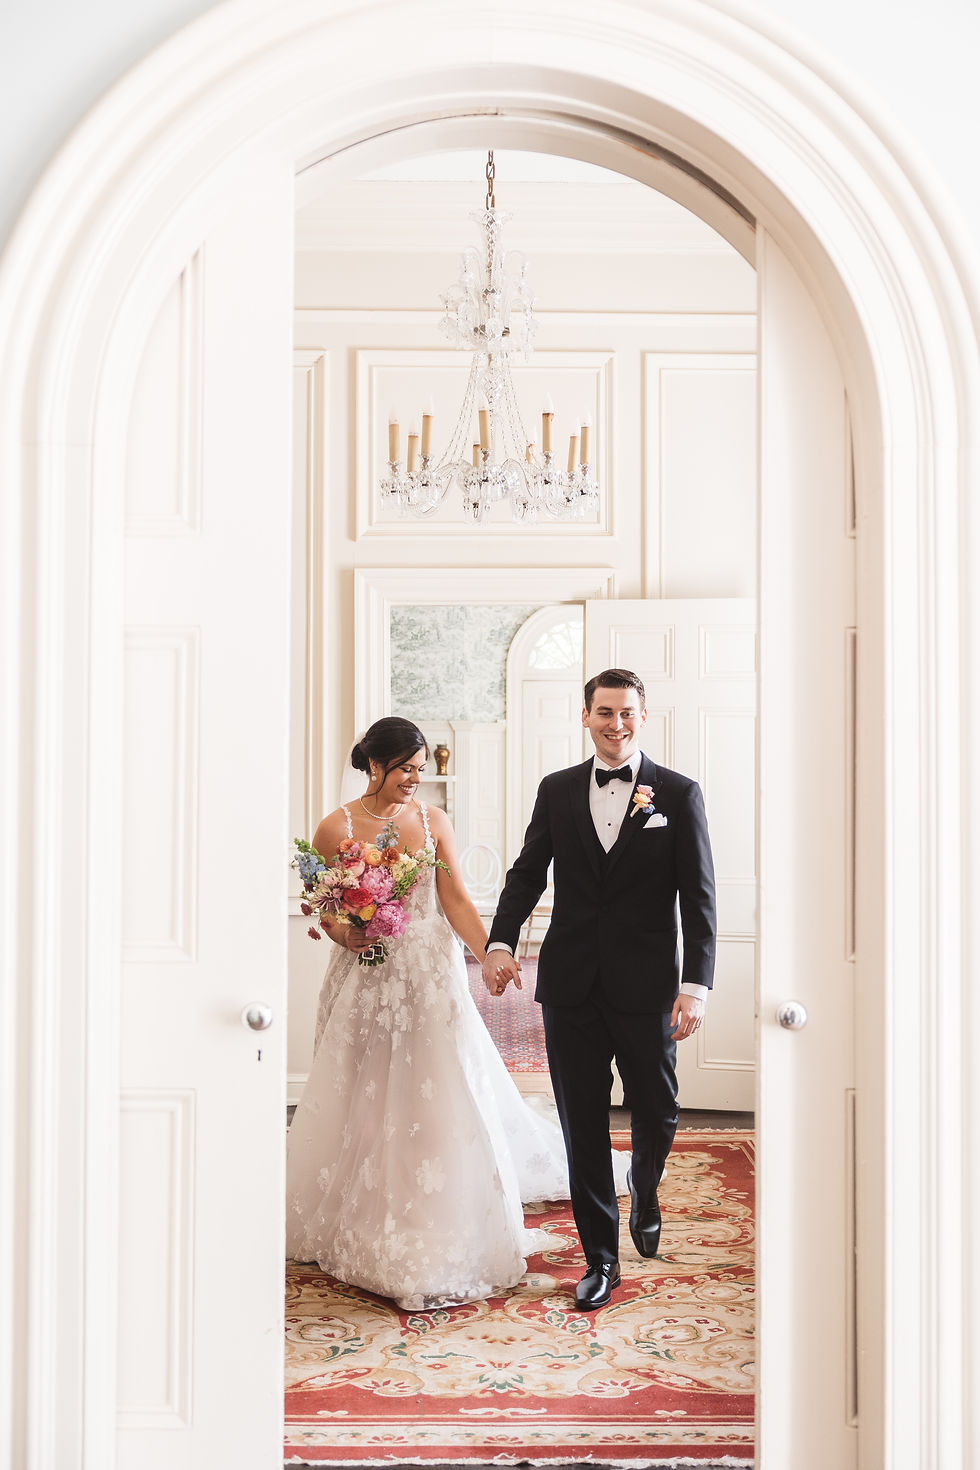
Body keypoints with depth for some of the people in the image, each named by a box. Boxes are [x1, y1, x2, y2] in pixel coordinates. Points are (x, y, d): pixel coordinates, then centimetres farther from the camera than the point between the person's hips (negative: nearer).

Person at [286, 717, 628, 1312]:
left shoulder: (433, 820, 1)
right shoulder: (337, 827, -3)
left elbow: (456, 900, -4)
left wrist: (489, 951, -18)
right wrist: (344, 933, -17)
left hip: (431, 977, 1)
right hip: (366, 979, -1)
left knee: (441, 1099, -3)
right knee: (365, 1102, 4)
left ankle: (440, 1236, 9)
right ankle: (362, 1230, 21)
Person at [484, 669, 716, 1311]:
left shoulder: (679, 794, 0)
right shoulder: (557, 790, 7)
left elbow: (699, 897, -4)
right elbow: (527, 874, 6)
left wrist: (697, 984, -13)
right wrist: (501, 943, -11)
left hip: (647, 987, -1)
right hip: (571, 985, 2)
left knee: (657, 1112, 11)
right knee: (582, 1123, 6)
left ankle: (645, 1196, 44)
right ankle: (601, 1257, 20)